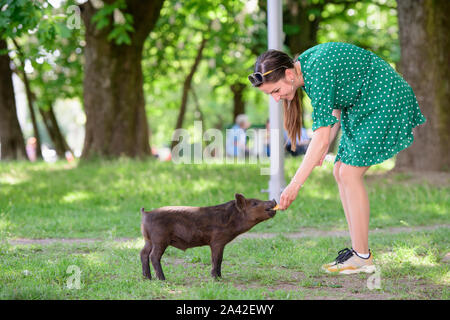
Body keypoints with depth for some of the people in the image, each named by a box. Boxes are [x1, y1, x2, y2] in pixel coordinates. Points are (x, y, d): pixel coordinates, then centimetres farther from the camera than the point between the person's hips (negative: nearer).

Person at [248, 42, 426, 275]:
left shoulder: (317, 72, -28)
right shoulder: (304, 66, 0)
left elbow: (321, 137, -32)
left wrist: (295, 184, -32)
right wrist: (325, 147, 2)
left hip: (386, 101, -10)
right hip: (362, 107, 10)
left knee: (350, 174, -14)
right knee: (340, 172, 4)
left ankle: (362, 257, -11)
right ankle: (358, 249, 7)